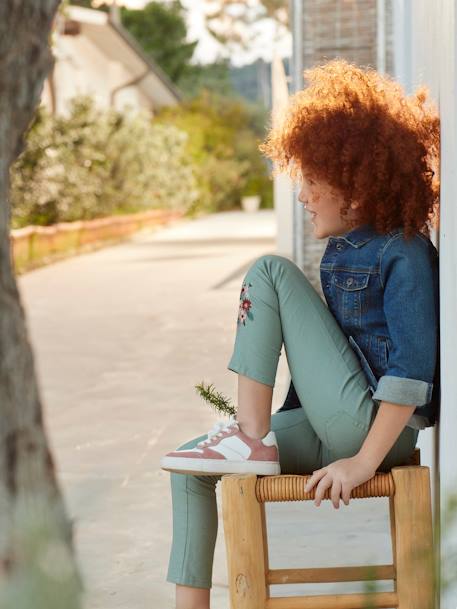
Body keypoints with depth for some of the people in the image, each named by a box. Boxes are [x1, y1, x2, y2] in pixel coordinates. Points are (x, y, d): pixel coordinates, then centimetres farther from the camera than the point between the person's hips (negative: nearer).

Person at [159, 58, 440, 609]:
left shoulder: (405, 254, -12)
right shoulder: (340, 251, 15)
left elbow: (414, 367, -20)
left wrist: (365, 461, -21)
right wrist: (280, 435, 19)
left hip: (376, 428, -9)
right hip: (334, 429, 9)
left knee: (270, 272, -9)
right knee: (189, 467, 2)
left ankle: (249, 439, -9)